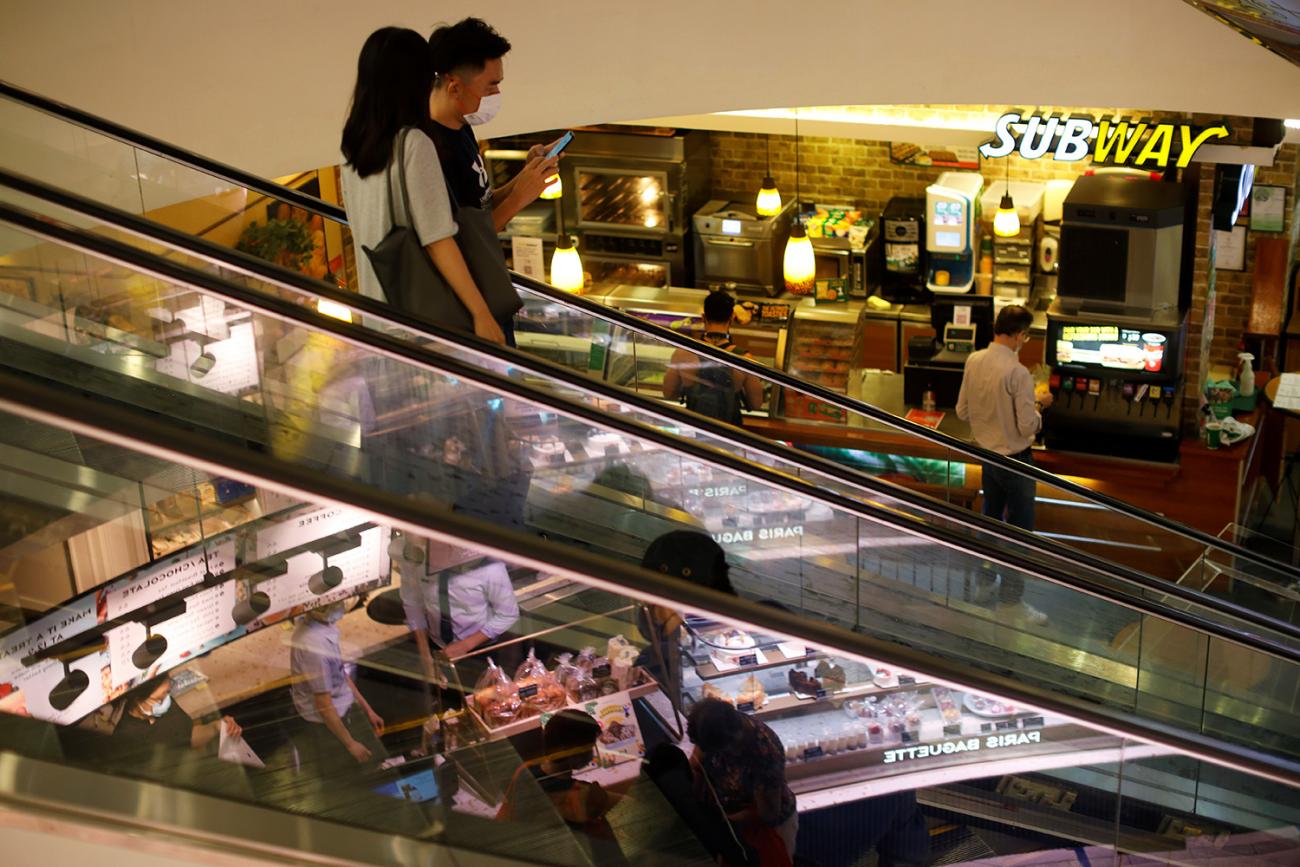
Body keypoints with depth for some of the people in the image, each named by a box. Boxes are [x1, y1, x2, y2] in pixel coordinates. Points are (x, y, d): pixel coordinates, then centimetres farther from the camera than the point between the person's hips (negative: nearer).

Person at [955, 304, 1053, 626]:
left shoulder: (973, 361, -4)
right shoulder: (1018, 373, -25)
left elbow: (962, 411, 5)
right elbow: (1028, 426, -22)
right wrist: (1040, 404, -5)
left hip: (987, 453, 7)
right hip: (1015, 459, -7)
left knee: (990, 518, 22)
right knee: (1020, 528, 4)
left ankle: (984, 584, 36)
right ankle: (1012, 599, 11)